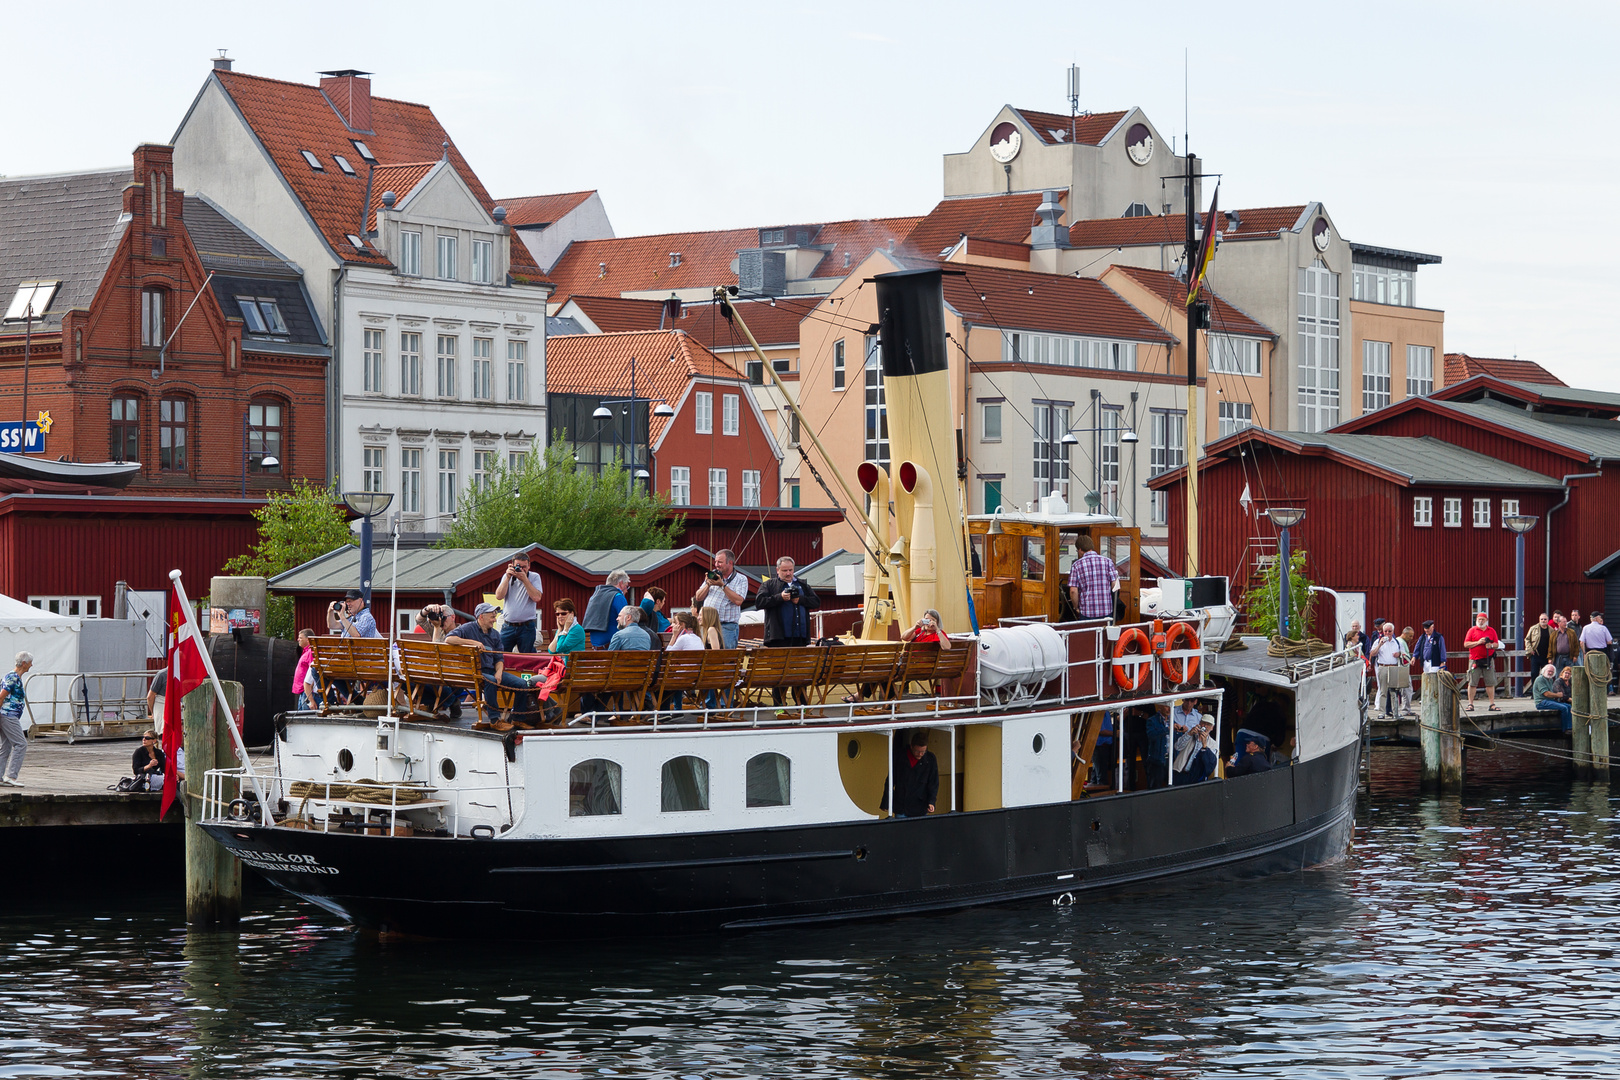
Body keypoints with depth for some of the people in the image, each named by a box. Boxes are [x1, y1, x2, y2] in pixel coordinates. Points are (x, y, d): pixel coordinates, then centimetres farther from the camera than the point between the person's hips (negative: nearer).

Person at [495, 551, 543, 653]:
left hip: (527, 627, -2)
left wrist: (524, 579, -13)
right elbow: (499, 596, -4)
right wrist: (508, 577, -9)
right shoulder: (507, 577, 8)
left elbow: (536, 598, -12)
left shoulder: (534, 577, 3)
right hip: (508, 626, 2)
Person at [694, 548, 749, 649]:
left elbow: (738, 600, -15)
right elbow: (698, 598, 15)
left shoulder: (741, 579, 1)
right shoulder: (712, 575, 16)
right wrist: (708, 584, -2)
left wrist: (722, 585, -13)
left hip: (726, 627, -5)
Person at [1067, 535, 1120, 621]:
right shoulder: (1107, 561, 2)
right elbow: (1115, 585, 0)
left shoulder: (1077, 565, -2)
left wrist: (1076, 607, 8)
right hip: (1107, 612, 1)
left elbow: (1073, 591, -6)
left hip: (1087, 613, -1)